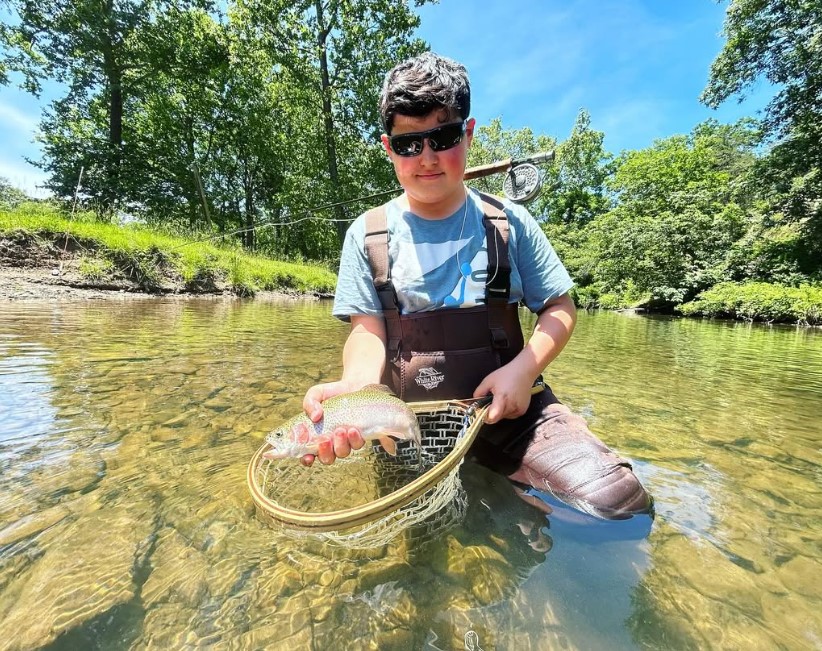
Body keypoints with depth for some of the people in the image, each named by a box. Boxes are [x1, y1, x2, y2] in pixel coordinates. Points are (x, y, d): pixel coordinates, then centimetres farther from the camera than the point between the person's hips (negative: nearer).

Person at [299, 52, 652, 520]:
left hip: (507, 407, 0)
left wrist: (523, 369, -12)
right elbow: (368, 331, -2)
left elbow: (560, 308, 7)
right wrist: (353, 385, -25)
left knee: (620, 499, -17)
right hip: (408, 420, 1)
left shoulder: (509, 222, 3)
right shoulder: (368, 235, 2)